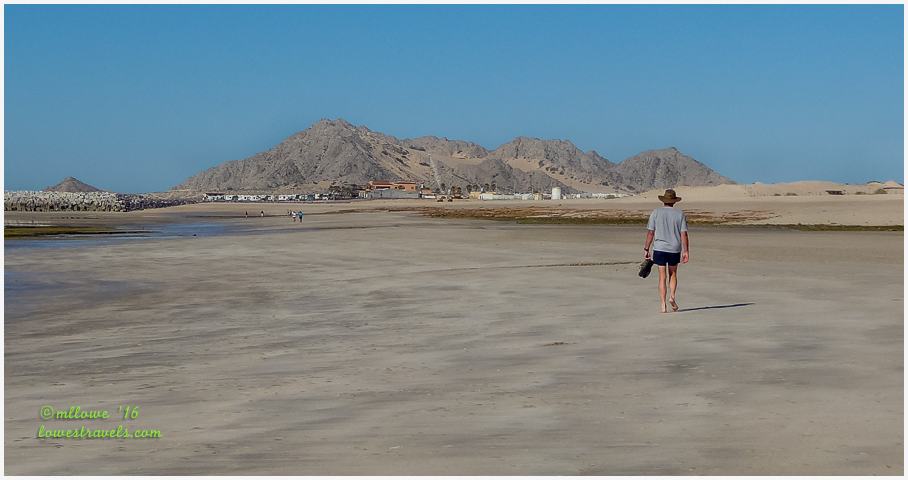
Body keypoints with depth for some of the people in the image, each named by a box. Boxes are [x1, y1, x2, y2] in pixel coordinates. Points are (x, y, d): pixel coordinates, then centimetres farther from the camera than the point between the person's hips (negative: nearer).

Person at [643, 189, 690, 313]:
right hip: (675, 249, 1)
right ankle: (672, 296, 2)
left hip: (659, 248, -1)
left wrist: (646, 249, 4)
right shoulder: (680, 214, 1)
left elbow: (650, 233, -3)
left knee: (662, 277, 2)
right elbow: (684, 234, -4)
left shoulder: (656, 213, -1)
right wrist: (686, 251, -1)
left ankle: (663, 305, -1)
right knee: (673, 274, 20)